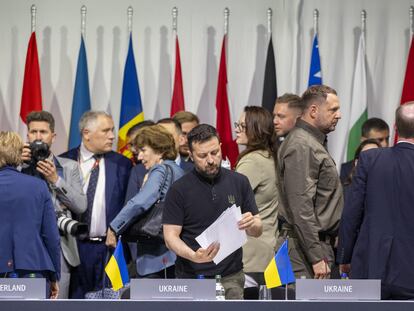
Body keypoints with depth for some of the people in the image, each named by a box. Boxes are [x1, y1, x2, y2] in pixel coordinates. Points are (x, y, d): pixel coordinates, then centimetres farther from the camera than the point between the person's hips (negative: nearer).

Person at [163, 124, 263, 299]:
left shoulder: (239, 182, 6)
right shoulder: (179, 189, -2)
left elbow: (257, 231, 11)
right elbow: (171, 236, -4)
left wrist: (251, 224, -13)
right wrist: (194, 256, -23)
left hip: (231, 278, 2)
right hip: (192, 279, -2)